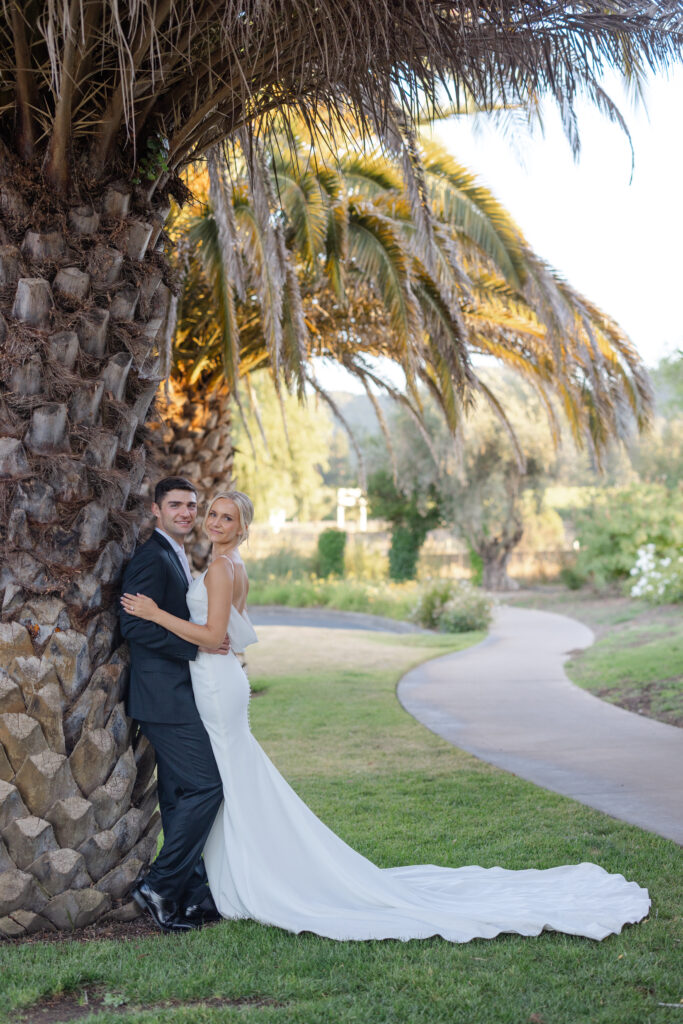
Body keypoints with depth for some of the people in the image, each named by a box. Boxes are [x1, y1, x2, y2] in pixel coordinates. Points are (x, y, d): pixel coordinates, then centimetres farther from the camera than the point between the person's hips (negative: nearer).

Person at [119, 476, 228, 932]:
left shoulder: (179, 558, 20)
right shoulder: (152, 557, -11)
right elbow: (136, 625, -20)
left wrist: (215, 644, 10)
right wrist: (197, 645, -21)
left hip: (180, 695, 10)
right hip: (166, 695, -10)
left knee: (182, 796, 11)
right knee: (206, 785, -12)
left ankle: (192, 895, 17)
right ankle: (159, 886, -3)